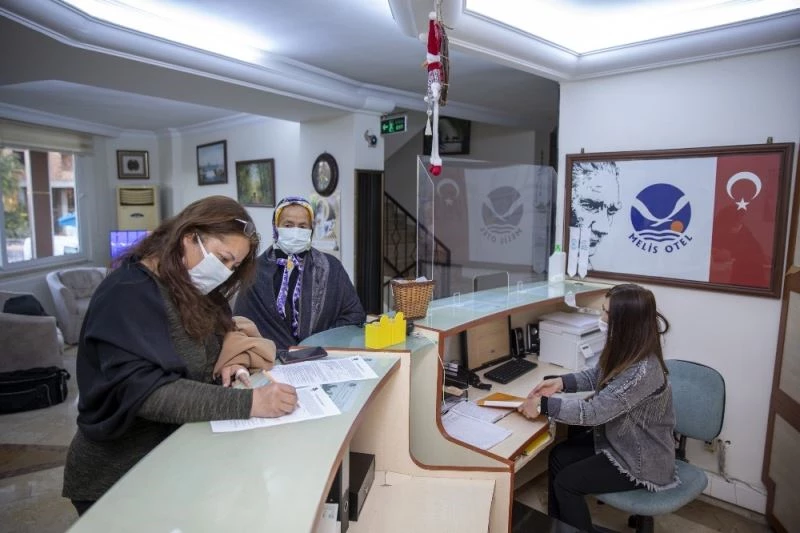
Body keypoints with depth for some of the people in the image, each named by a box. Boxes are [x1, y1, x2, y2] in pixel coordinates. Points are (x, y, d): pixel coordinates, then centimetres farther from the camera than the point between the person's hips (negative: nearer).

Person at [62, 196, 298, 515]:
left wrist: (220, 371, -11)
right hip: (119, 476, -7)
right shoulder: (130, 294, -20)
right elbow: (145, 391, -30)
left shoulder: (189, 292, 6)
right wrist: (248, 402, -36)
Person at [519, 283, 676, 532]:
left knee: (565, 483, -8)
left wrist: (543, 405, -27)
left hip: (641, 461, -8)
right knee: (559, 456, 3)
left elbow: (593, 412, -34)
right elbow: (598, 375, 10)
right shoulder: (625, 350, -7)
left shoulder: (643, 371, -35)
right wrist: (562, 382, -5)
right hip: (618, 439, 8)